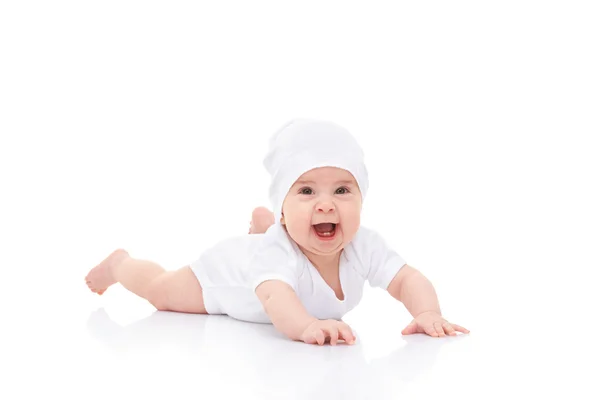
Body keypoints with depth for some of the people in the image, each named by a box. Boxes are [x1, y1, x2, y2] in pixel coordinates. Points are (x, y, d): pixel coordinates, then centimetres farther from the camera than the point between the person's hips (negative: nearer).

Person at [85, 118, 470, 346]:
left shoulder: (364, 245, -38)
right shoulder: (277, 249, -52)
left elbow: (408, 279, -38)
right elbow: (276, 297, -69)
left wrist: (428, 313, -60)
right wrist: (306, 326, -90)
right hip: (226, 270, -5)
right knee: (162, 292, 15)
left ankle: (261, 223, 68)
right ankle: (119, 262, 44)